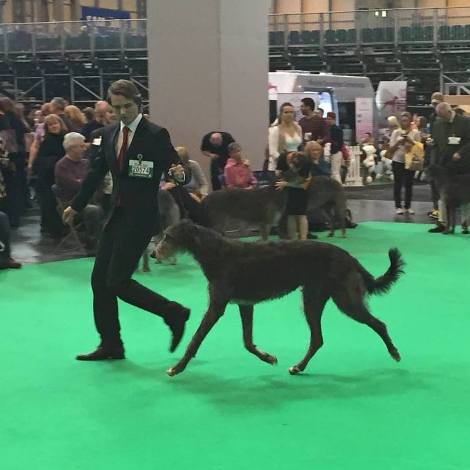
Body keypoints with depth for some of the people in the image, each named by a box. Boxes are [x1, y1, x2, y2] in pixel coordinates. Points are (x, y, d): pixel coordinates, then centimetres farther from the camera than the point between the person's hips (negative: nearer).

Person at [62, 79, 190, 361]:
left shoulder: (156, 135, -9)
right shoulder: (110, 134, 9)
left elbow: (175, 168, -8)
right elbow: (97, 172, 19)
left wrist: (179, 173, -33)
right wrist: (76, 205, 26)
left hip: (141, 216, -7)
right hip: (117, 214, 7)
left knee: (117, 280, -11)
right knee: (100, 279, 8)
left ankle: (174, 313, 6)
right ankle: (111, 345, 19)